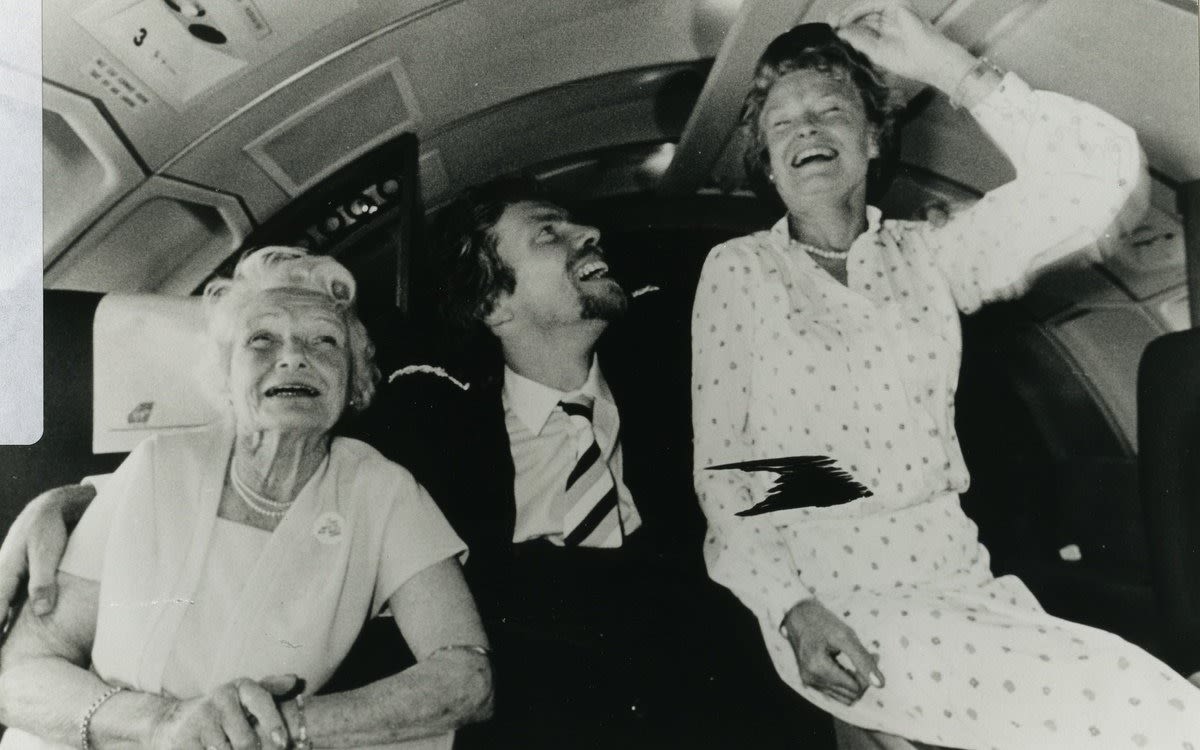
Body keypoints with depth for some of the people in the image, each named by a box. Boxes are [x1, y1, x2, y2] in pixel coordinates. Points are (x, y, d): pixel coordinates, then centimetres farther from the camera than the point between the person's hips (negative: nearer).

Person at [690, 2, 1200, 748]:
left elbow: (1103, 172, -6)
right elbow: (719, 465, -2)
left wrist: (945, 64, -6)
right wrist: (792, 608, -15)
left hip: (960, 579, 4)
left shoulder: (927, 255, 7)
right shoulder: (737, 270, 0)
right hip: (825, 597, -4)